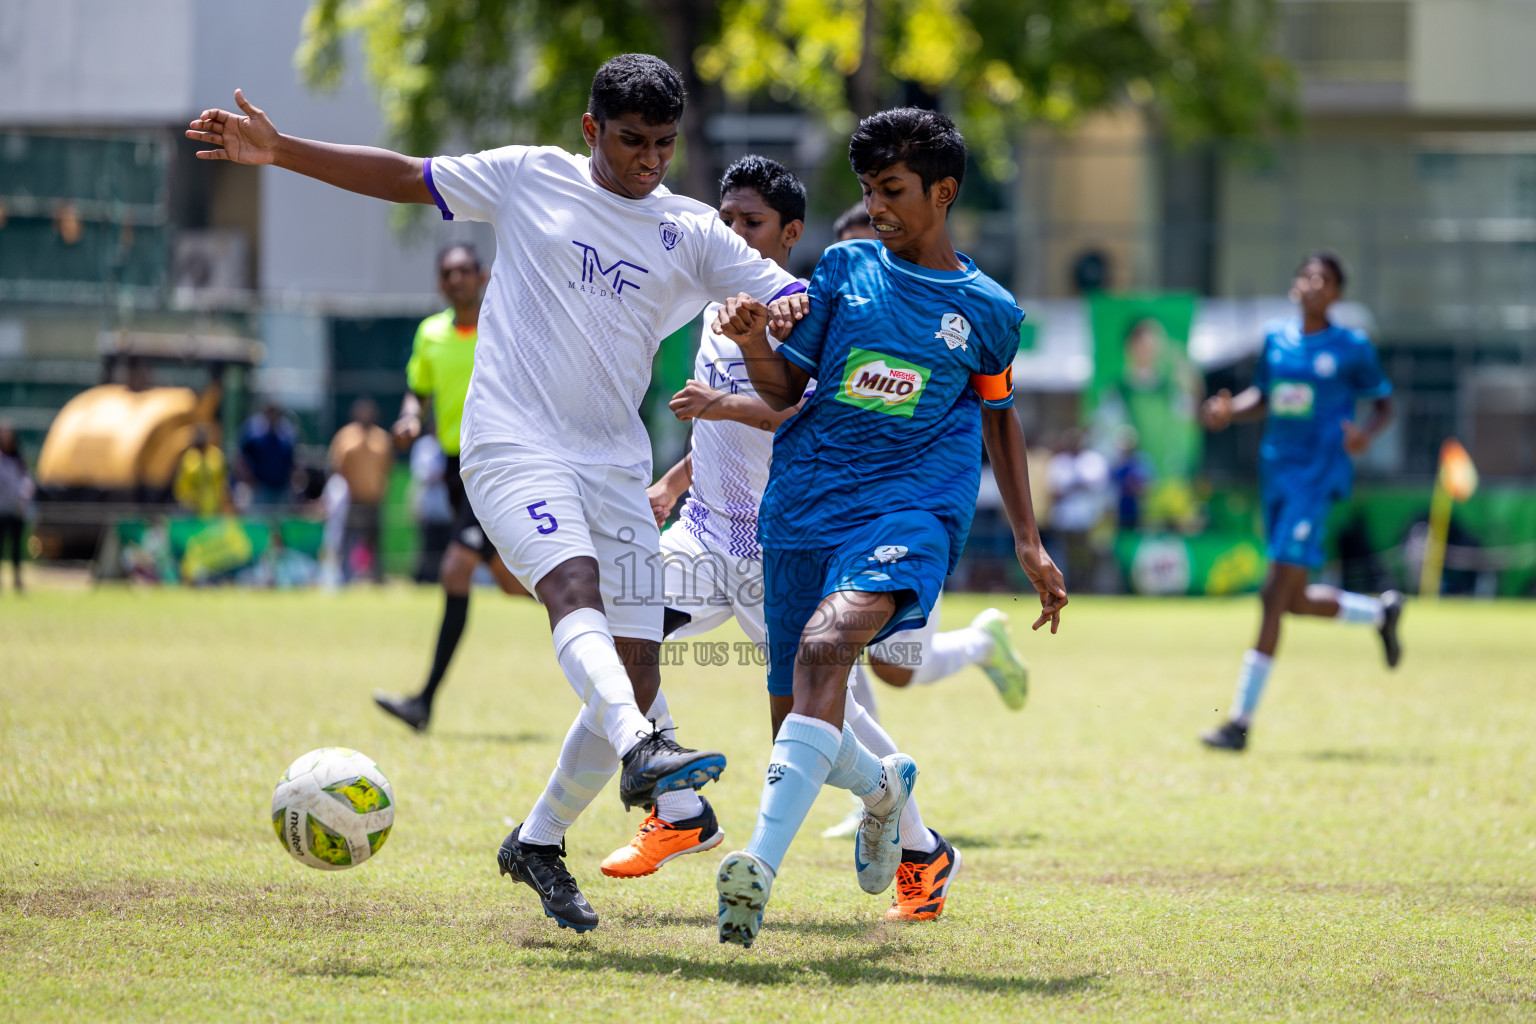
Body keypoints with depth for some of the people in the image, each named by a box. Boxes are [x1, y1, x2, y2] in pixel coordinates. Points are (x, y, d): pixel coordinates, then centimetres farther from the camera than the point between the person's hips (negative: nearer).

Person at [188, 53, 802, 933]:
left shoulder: (692, 234, 9)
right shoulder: (530, 178, 6)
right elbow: (405, 178, 13)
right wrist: (281, 152, 8)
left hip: (616, 465, 4)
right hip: (514, 446, -4)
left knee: (636, 676, -2)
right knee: (575, 588, -32)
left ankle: (540, 843, 16)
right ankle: (642, 754, -53)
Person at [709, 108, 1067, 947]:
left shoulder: (986, 309, 8)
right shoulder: (845, 267, 9)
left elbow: (998, 413, 24)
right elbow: (786, 391, 10)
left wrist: (1030, 543, 22)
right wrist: (755, 346, -13)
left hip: (912, 507, -3)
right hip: (805, 501, 3)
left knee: (830, 638, -32)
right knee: (800, 719, 4)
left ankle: (761, 866, -43)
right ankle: (883, 786, 42)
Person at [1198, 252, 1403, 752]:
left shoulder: (1352, 348, -2)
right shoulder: (1276, 340, 11)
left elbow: (1384, 404, 6)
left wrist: (1366, 433, -15)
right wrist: (1229, 411, 2)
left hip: (1318, 479, -6)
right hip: (1277, 471, 6)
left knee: (1276, 594, -13)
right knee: (1295, 600, 11)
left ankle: (1241, 721, -12)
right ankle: (1380, 611, 41)